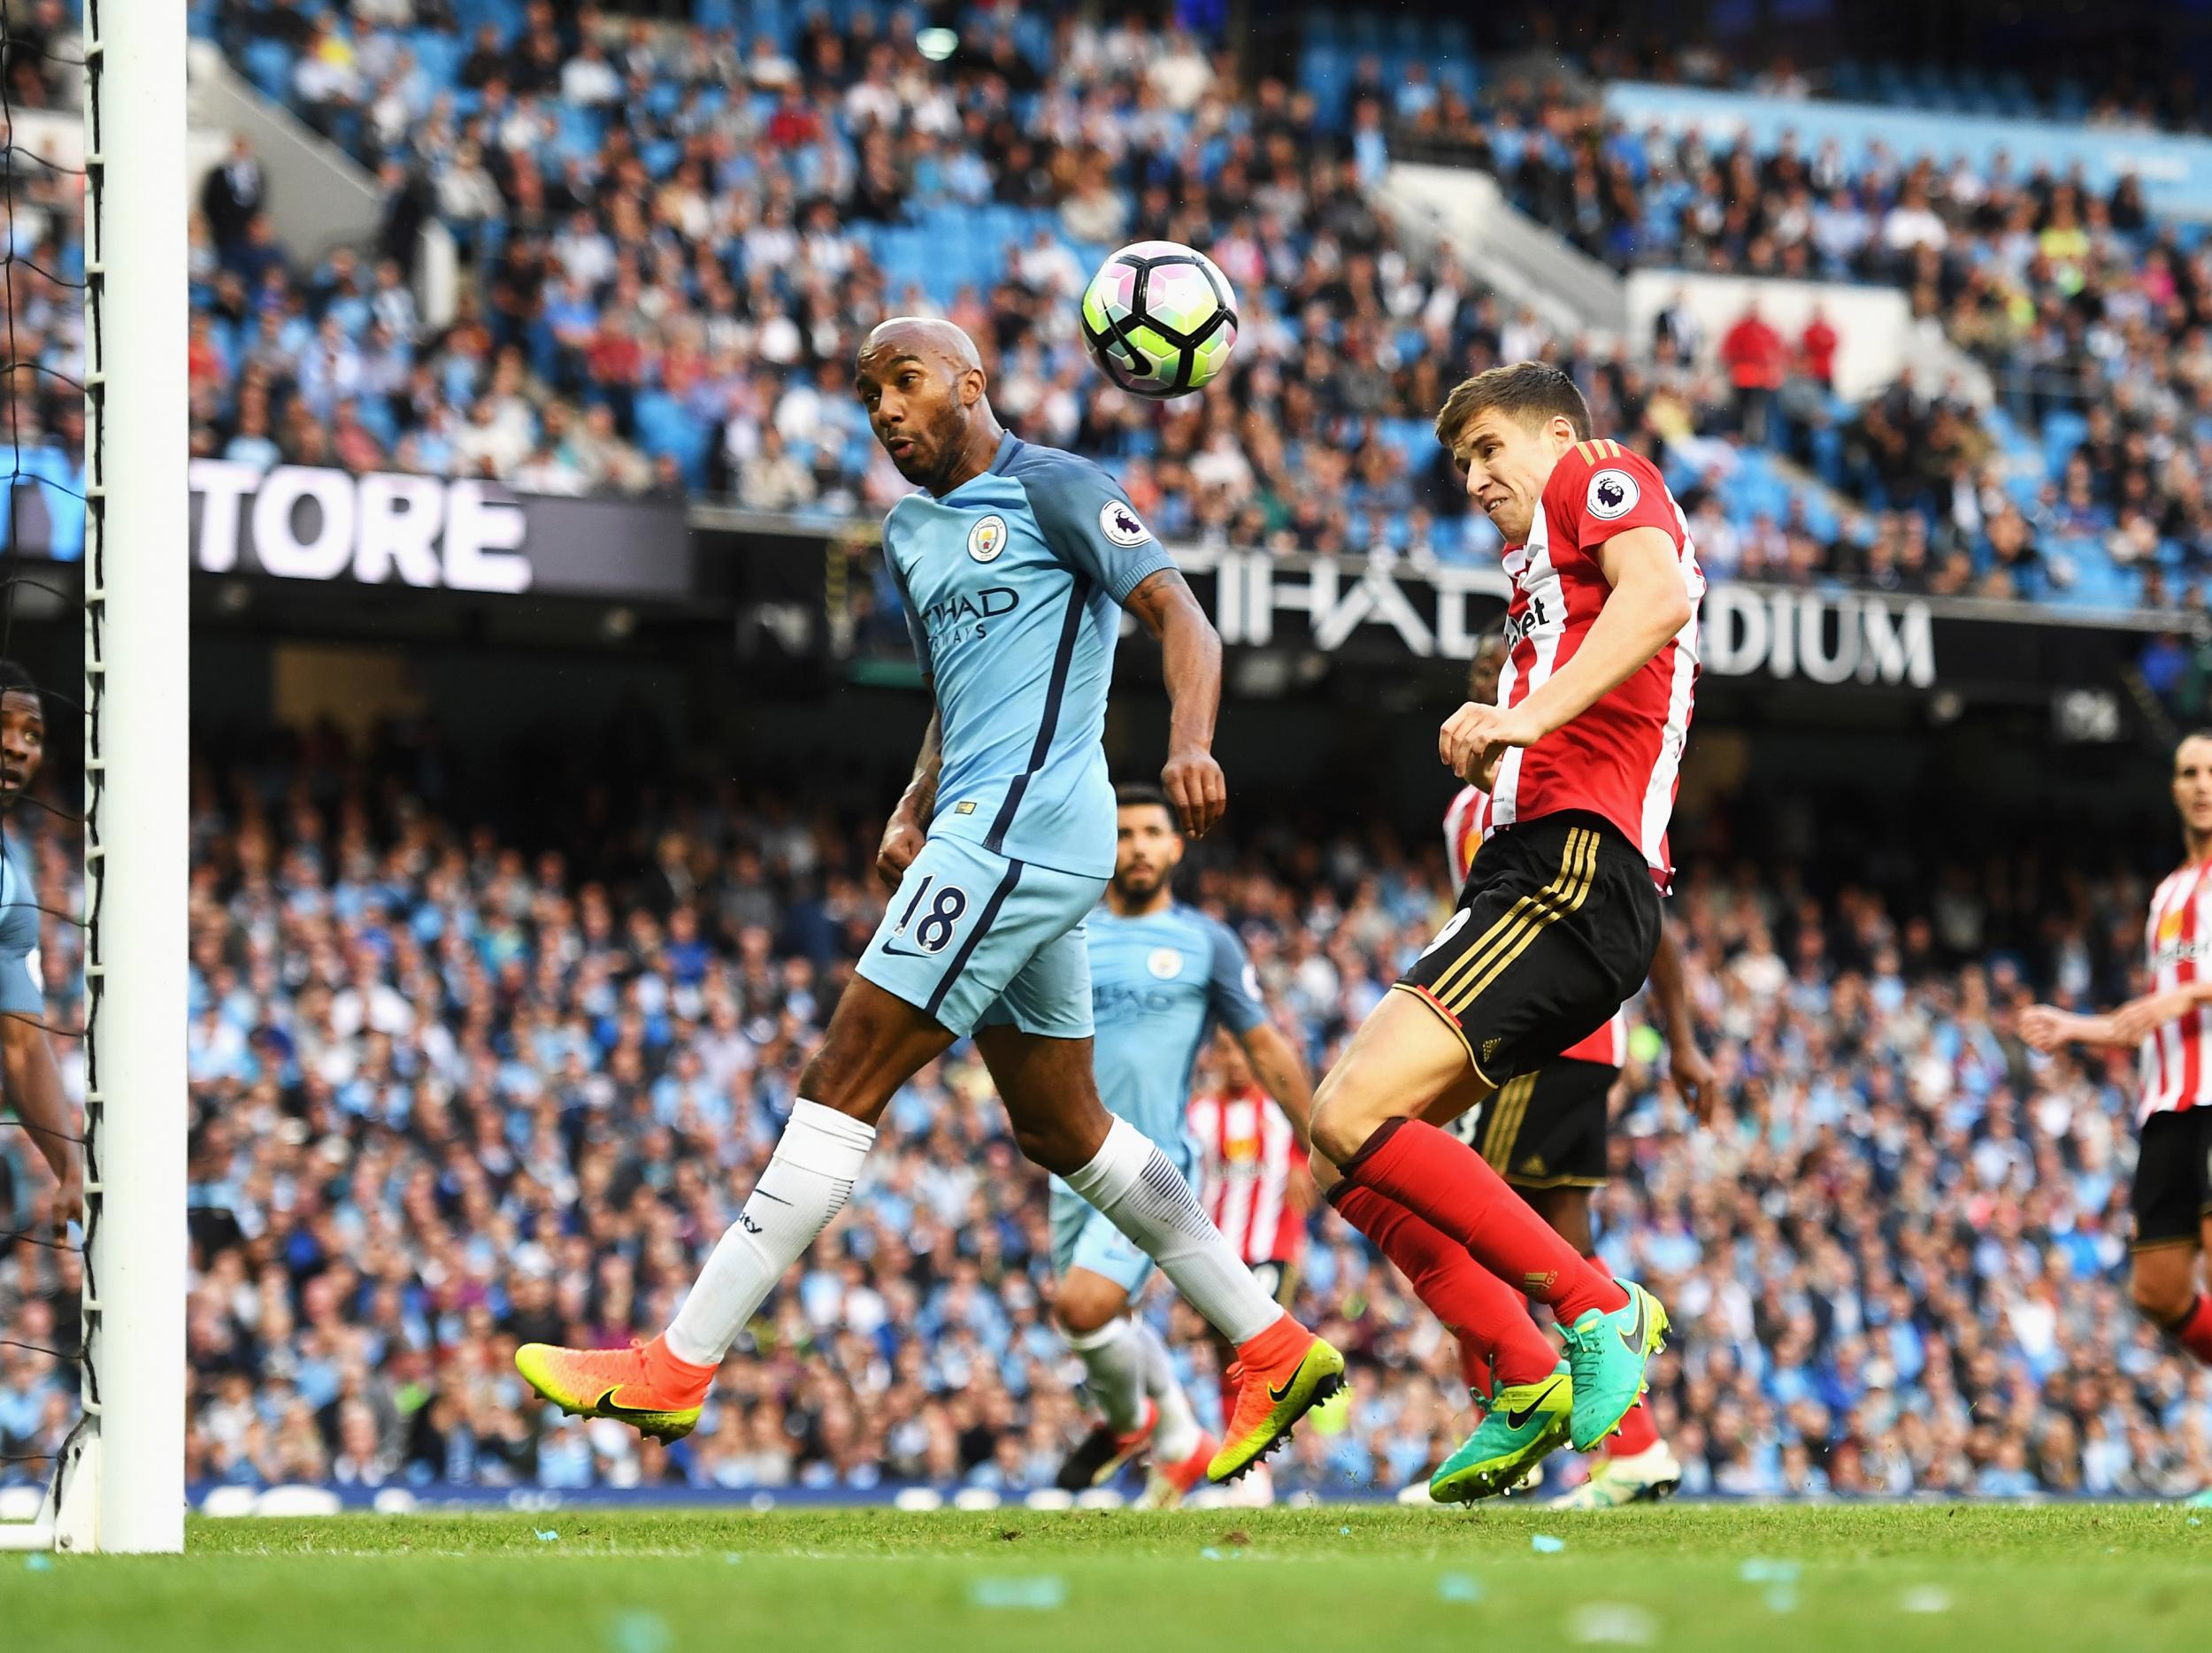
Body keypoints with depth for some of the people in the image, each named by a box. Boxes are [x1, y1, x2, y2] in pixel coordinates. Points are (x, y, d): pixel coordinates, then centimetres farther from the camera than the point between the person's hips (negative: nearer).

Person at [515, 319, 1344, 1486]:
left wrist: (1190, 743, -28)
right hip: (984, 834, 10)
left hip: (1024, 821, -10)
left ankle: (678, 1367, -13)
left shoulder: (1050, 489, -4)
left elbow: (1180, 617, -11)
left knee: (845, 1083, -12)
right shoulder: (911, 535, 21)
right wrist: (912, 814, 15)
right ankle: (1274, 1350, 19)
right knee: (1062, 1129, 13)